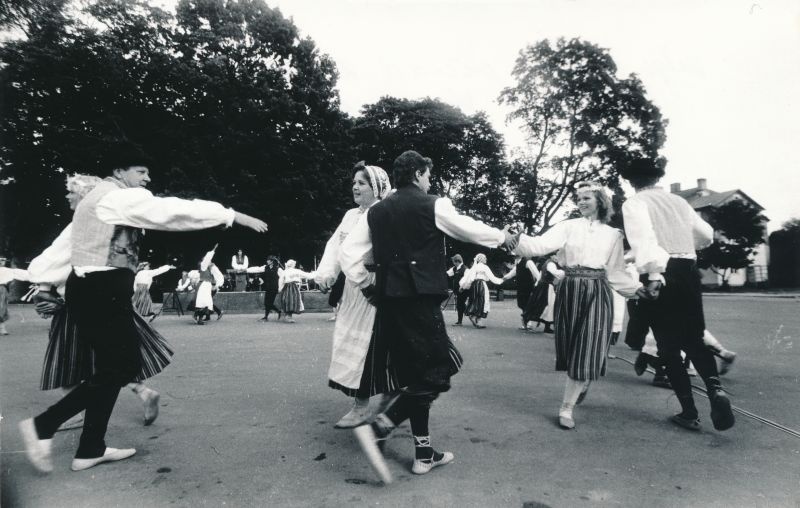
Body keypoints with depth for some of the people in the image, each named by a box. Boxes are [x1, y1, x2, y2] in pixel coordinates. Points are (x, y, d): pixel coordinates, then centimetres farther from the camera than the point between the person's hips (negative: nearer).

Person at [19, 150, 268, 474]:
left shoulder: (99, 199, 21)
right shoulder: (121, 197, -12)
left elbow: (63, 244, 25)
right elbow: (175, 211, -22)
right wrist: (235, 216, -23)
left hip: (95, 289, 11)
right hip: (102, 291, -11)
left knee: (113, 368, 11)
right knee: (121, 367, -4)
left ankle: (91, 449, 18)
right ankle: (43, 425, 4)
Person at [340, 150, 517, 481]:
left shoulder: (376, 211, 10)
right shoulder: (433, 205, -3)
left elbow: (347, 254, 6)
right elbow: (470, 230, 9)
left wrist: (366, 284, 15)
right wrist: (503, 237, 26)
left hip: (389, 300, 7)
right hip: (420, 299, -7)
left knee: (414, 373, 14)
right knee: (439, 368, 2)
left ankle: (423, 454, 21)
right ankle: (380, 425, -10)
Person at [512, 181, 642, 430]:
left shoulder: (613, 234, 10)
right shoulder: (568, 226, 4)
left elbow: (615, 273, 12)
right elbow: (541, 244, -12)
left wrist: (640, 288, 3)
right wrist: (515, 239, -28)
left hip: (597, 293, 0)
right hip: (569, 291, 0)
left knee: (587, 352, -5)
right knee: (570, 349, 7)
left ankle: (567, 407, 4)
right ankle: (580, 386, 37)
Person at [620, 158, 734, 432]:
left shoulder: (633, 203, -1)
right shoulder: (678, 201, 15)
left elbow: (644, 238, -18)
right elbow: (706, 235, 22)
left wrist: (653, 274, -25)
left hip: (660, 275, -5)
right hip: (688, 270, 5)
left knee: (668, 345, 5)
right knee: (695, 339, 15)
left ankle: (689, 412, 9)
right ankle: (715, 387, -9)